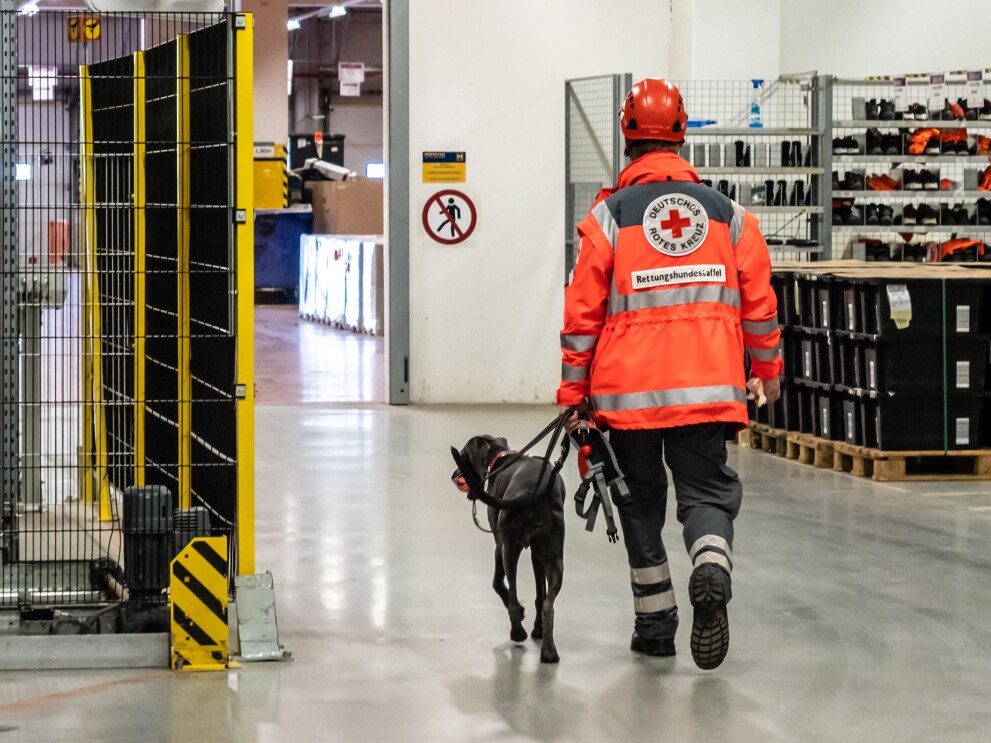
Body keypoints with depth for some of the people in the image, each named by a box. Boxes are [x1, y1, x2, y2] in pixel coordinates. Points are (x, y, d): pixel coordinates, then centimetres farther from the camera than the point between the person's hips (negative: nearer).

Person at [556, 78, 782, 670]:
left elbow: (583, 309, -3)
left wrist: (573, 389, 5)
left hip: (628, 388, -1)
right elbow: (759, 299, 9)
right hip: (707, 386, 1)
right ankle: (712, 572, -27)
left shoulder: (609, 215, -2)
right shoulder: (728, 213, 6)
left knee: (642, 504, 12)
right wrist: (767, 368, 23)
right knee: (708, 491, 5)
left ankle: (656, 626, 16)